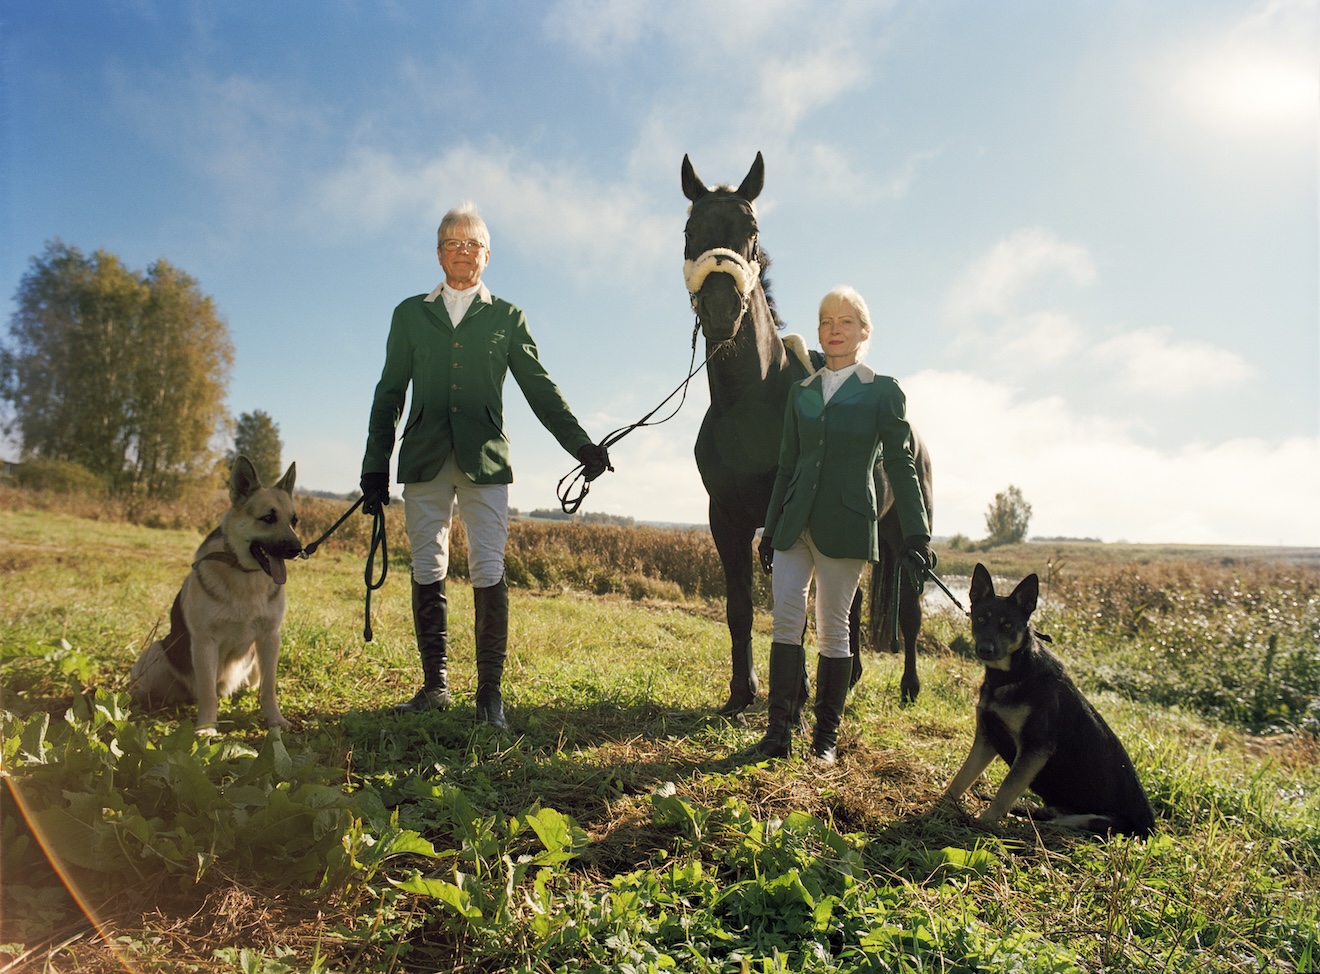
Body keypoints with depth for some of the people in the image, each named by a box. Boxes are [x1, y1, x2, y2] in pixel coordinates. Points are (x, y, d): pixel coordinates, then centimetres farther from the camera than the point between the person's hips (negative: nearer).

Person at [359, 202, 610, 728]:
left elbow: (539, 388, 8)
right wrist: (375, 466, 8)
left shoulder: (506, 318, 12)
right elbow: (390, 392, 13)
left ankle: (490, 690, 2)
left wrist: (580, 444, -2)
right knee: (426, 572, 4)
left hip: (485, 458, -2)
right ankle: (434, 683, 14)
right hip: (424, 458, 2)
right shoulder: (410, 314, 15)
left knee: (488, 573, -6)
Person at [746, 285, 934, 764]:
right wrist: (770, 529, 15)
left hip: (845, 523, -3)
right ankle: (779, 733, -1)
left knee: (833, 627, 1)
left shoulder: (883, 392, 4)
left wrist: (916, 533, -6)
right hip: (795, 523, 4)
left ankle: (826, 737, 13)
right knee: (785, 618, -6)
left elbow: (901, 465, 2)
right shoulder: (800, 392, 14)